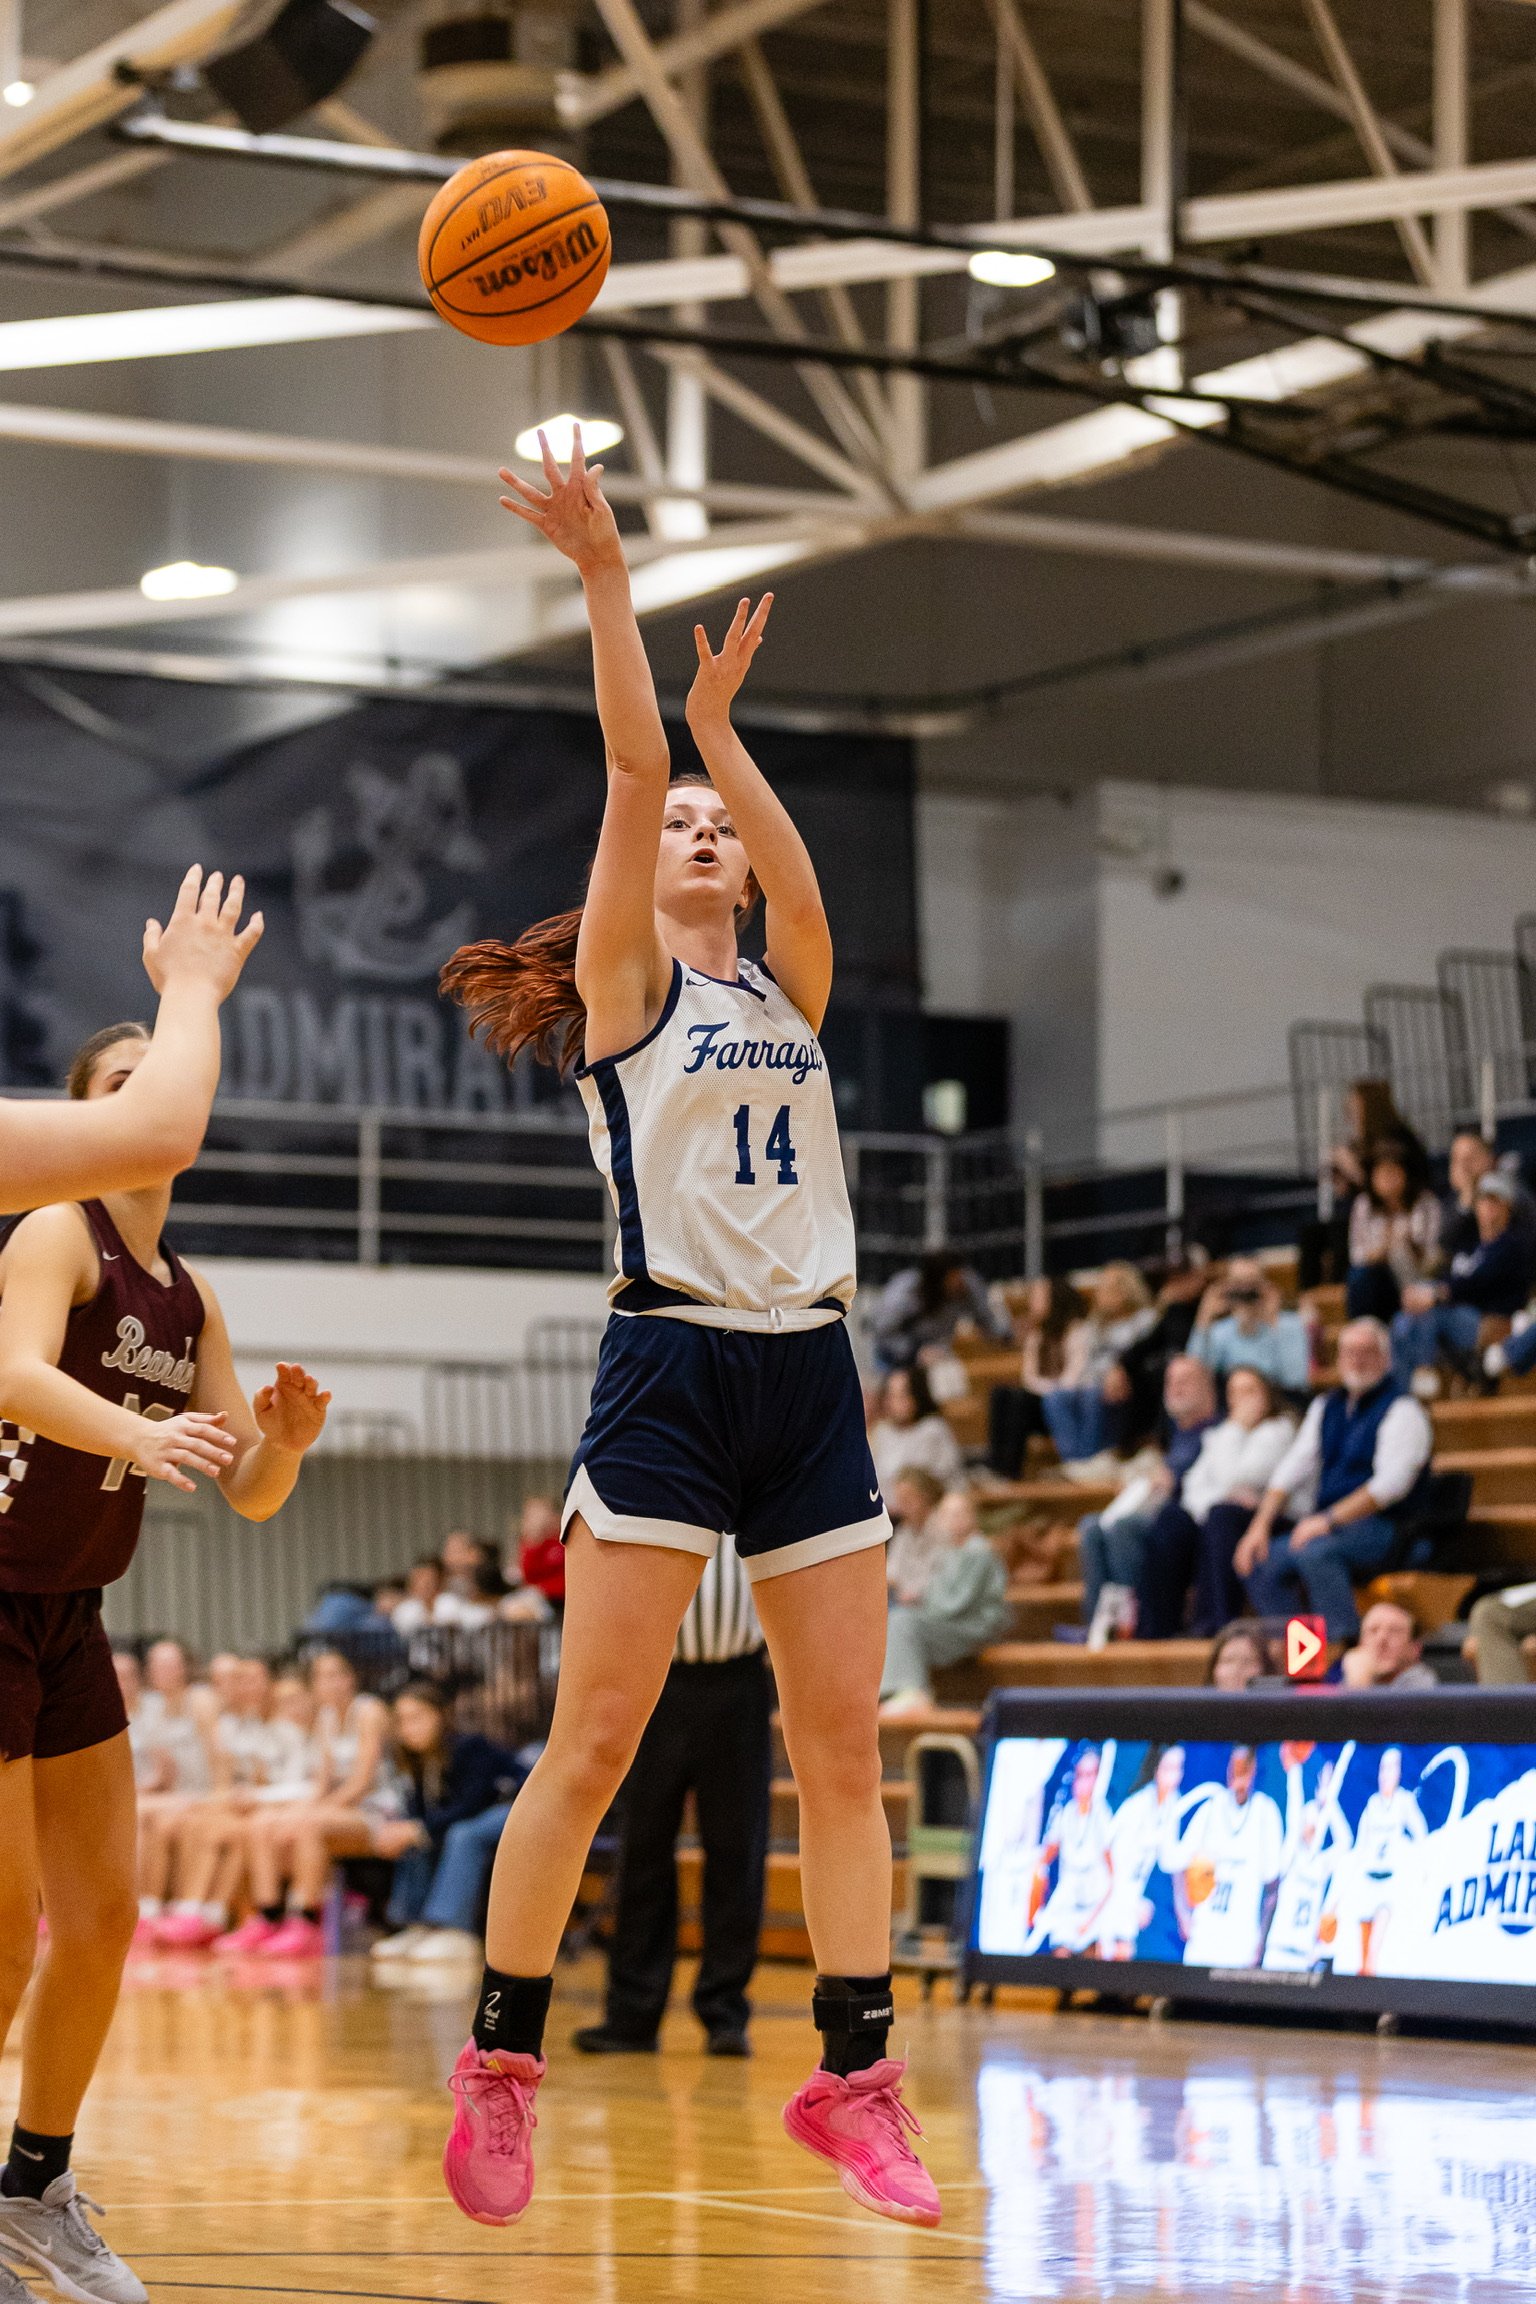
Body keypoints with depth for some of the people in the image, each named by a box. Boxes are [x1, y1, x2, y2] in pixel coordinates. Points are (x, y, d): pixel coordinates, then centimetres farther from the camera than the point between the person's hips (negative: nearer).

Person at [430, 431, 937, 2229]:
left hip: (811, 1380, 5)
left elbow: (804, 886, -4)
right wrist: (604, 578, -11)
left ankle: (853, 2079, 7)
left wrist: (720, 722, 0)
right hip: (670, 1371, -5)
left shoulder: (789, 991, 18)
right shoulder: (623, 985, 5)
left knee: (843, 1752, 3)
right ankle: (500, 2064, 3)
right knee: (591, 1746, -6)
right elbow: (632, 768, -6)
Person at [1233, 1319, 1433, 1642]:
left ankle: (1346, 1642, -33)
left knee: (1313, 1553, -34)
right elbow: (1291, 1469, 13)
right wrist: (1260, 1526, -2)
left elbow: (1391, 1483, -18)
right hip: (1330, 1526, 8)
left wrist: (1328, 1520, -24)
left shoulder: (1402, 1411, -6)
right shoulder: (1326, 1407, 17)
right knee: (1261, 1561, -12)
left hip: (1383, 1530, -7)